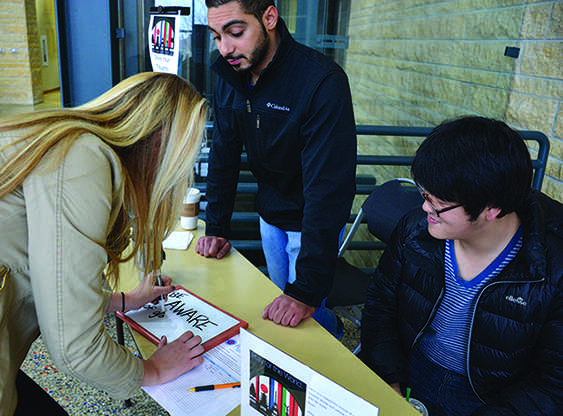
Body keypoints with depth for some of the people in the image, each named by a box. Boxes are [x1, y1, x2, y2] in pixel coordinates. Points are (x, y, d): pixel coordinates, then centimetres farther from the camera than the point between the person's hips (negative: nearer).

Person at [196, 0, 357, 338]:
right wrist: (217, 229, -3)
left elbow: (328, 186, -33)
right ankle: (333, 326, 46)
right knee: (281, 298, 19)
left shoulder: (323, 82, -30)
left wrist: (308, 289, -34)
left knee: (303, 314, 0)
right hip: (270, 215, 6)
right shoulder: (230, 78, -7)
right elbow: (224, 157, 3)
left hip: (312, 221, -6)